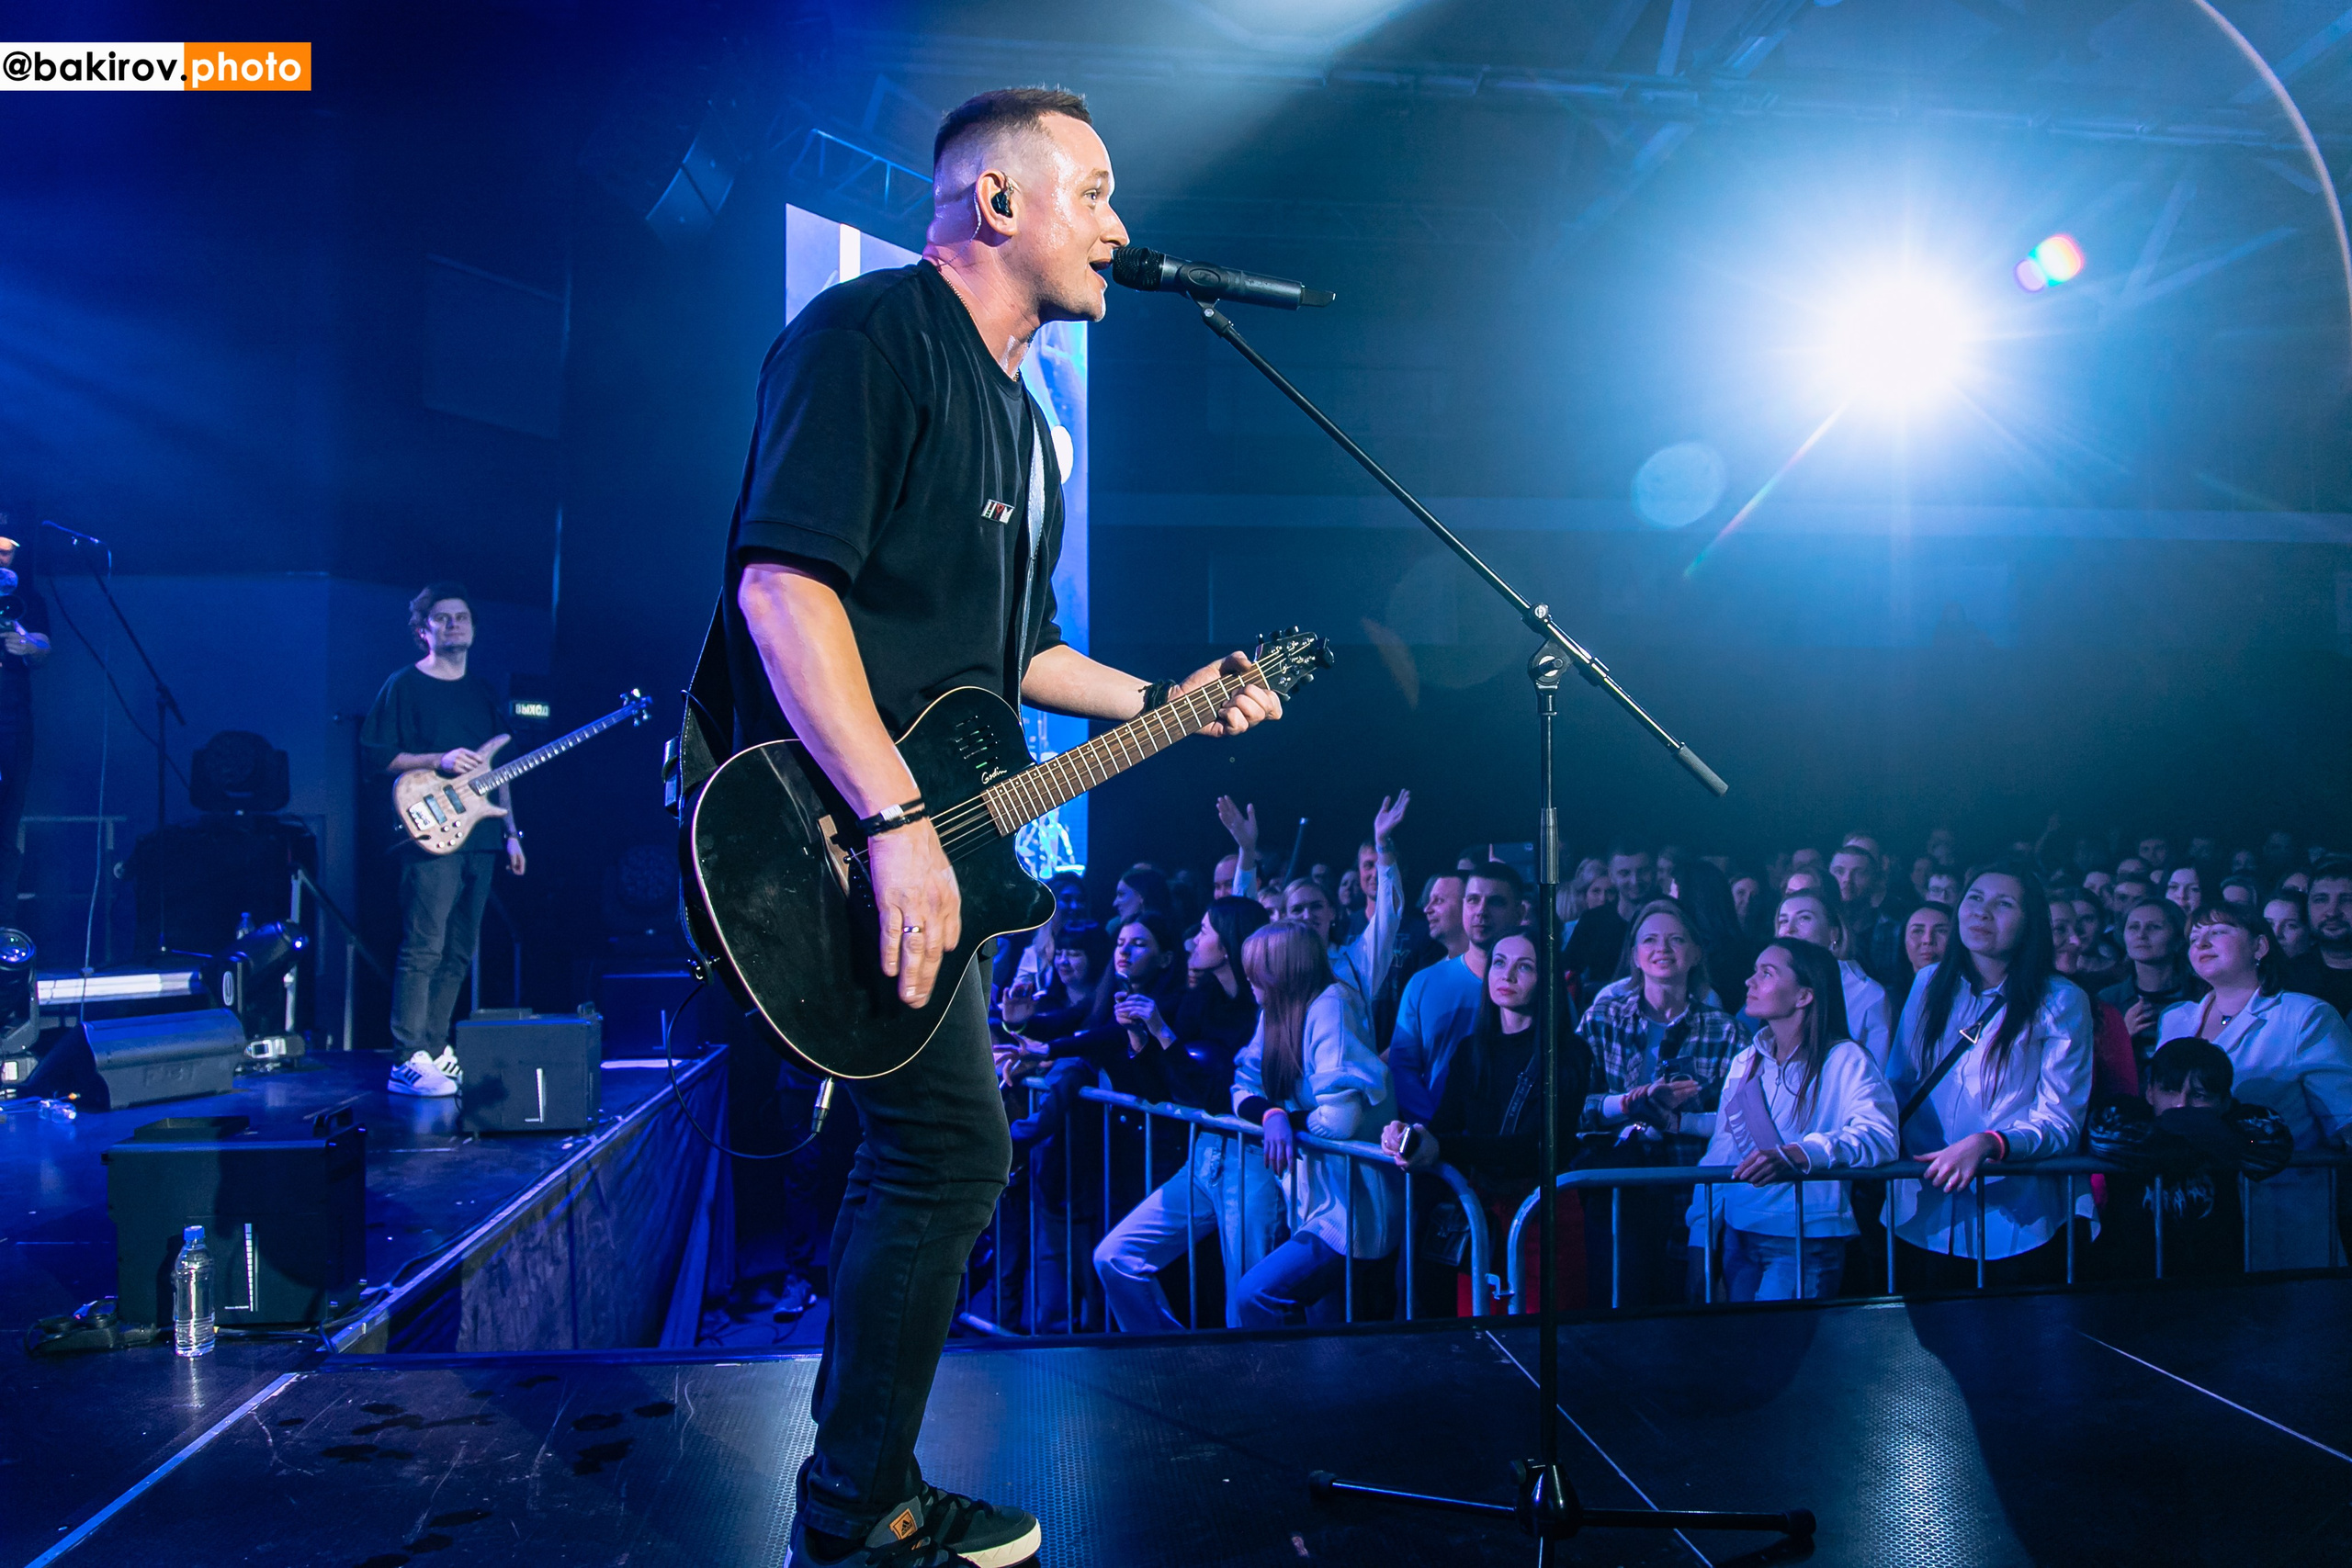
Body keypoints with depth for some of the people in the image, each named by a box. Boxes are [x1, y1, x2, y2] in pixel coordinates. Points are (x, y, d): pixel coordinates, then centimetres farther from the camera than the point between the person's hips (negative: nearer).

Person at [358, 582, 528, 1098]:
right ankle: (407, 1063, -8)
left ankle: (435, 1049, 17)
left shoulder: (483, 691, 19)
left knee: (459, 953, 9)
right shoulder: (404, 685, -1)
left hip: (481, 840, 7)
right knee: (423, 948, -10)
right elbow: (374, 755, -6)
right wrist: (438, 761, -18)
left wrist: (511, 833, 16)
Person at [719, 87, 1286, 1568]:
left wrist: (1162, 703, 16)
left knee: (924, 1145, 15)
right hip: (833, 824, -10)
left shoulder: (1019, 416, 19)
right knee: (953, 1146, -9)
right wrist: (898, 821, -29)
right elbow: (784, 582, -24)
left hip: (925, 833, 10)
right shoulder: (866, 333, -11)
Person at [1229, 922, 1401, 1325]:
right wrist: (1271, 1115, -11)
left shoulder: (1330, 1007, -18)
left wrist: (1290, 1120, -9)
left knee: (1253, 1296, -18)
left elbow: (1342, 1117, -26)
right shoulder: (1273, 1014, 8)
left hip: (1354, 1209, -9)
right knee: (1324, 1323, 14)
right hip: (1316, 1201, 9)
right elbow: (1244, 1088, 10)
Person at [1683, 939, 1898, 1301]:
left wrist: (1797, 1155, -37)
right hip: (1738, 1235, 5)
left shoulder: (1843, 1060, -6)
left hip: (1805, 1243, -5)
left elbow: (1879, 1136, -21)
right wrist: (1699, 1242, 3)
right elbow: (1719, 1154, 11)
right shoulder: (1745, 1062, 11)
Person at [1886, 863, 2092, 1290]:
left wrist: (1987, 1144, -25)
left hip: (2014, 1223, -3)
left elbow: (2061, 1122, -8)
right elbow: (1898, 1083, 16)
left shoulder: (2062, 1003, -3)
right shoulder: (1931, 986, 9)